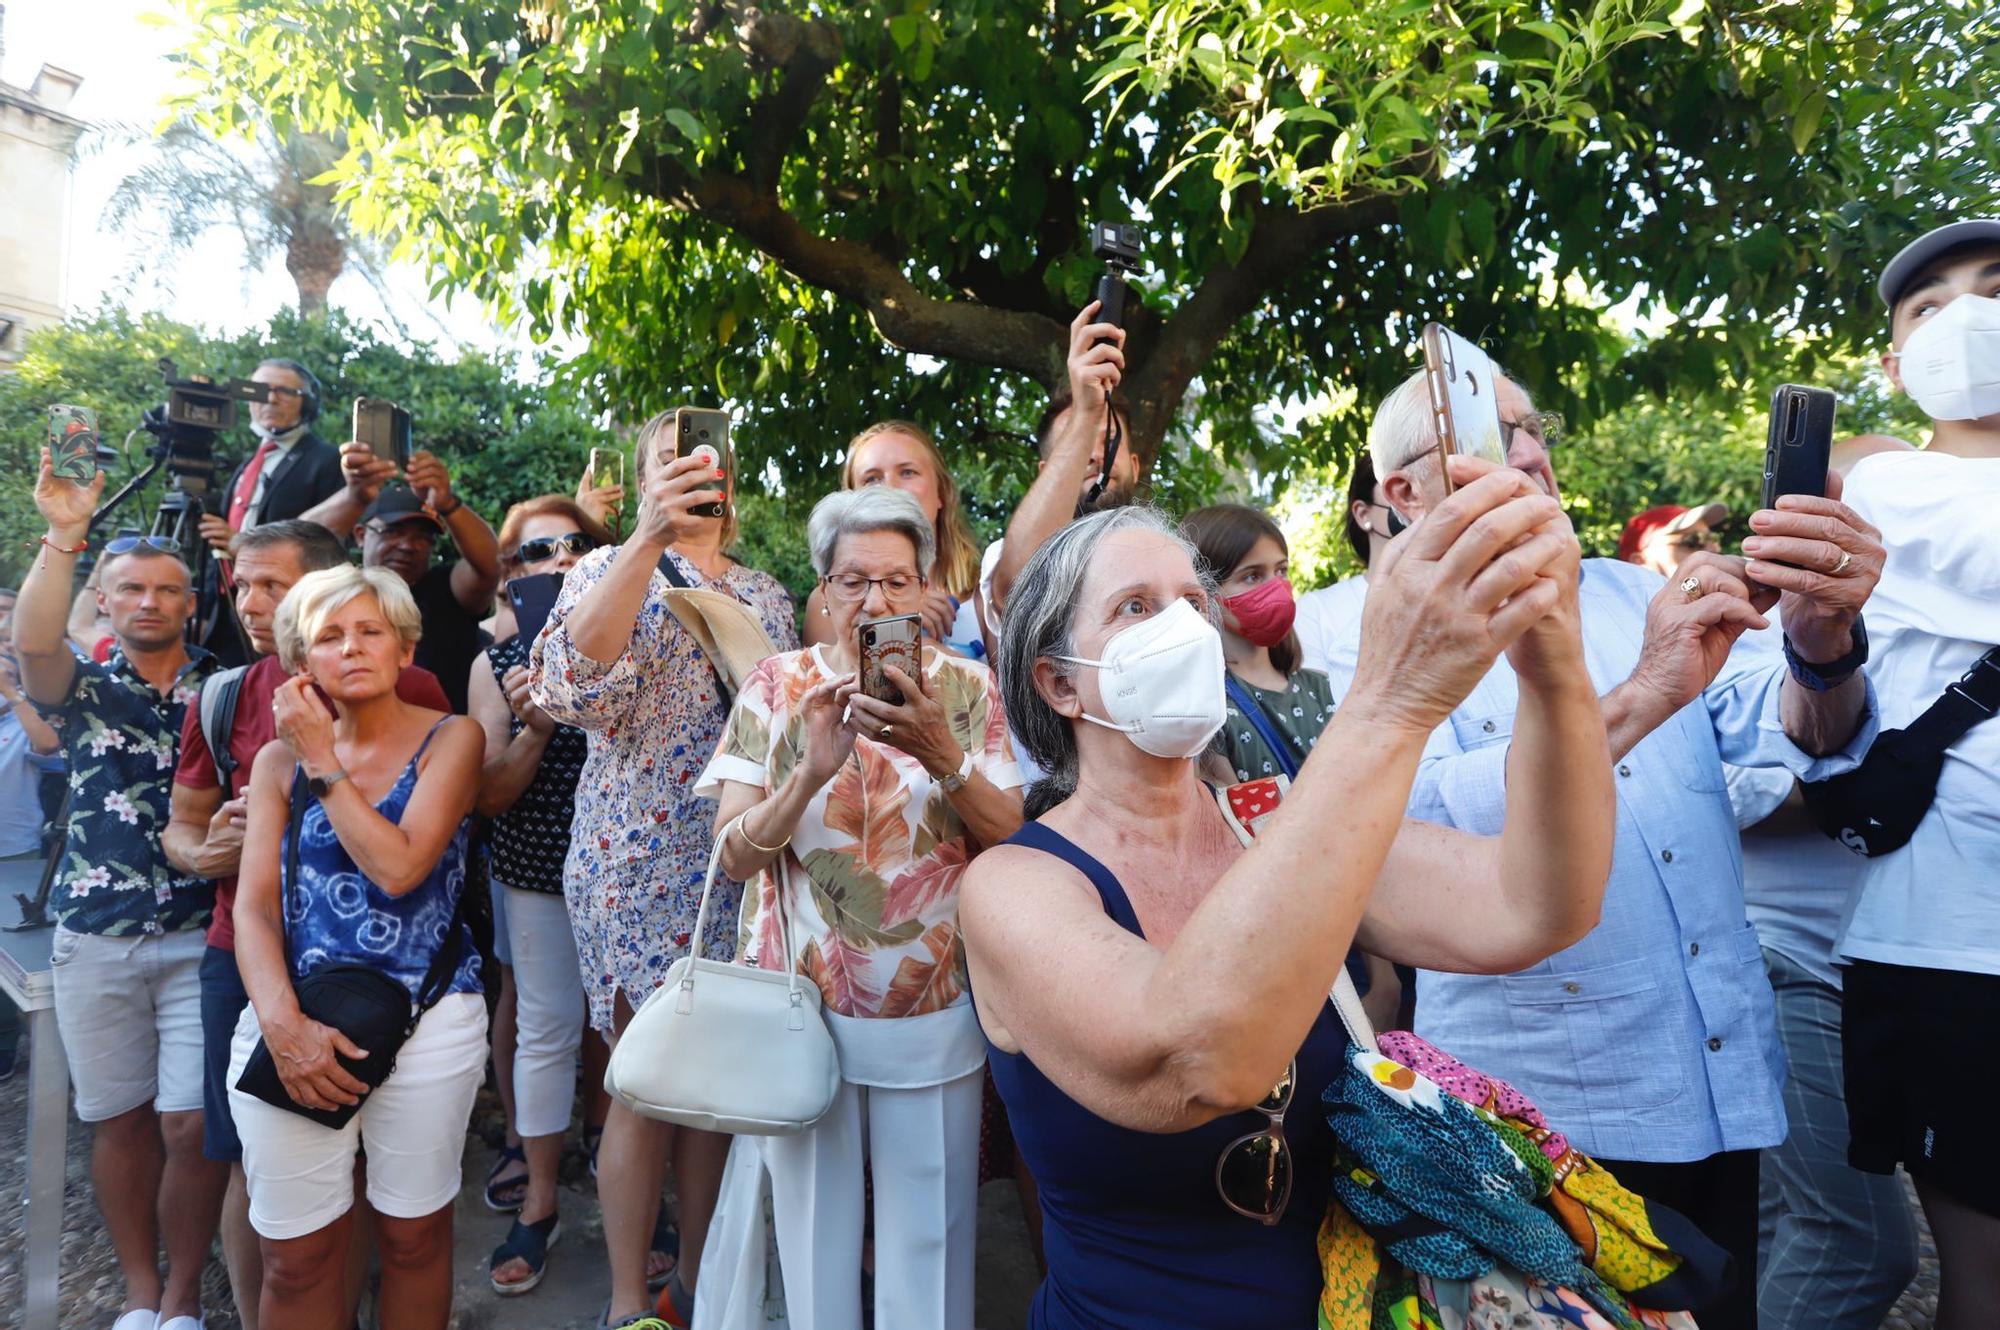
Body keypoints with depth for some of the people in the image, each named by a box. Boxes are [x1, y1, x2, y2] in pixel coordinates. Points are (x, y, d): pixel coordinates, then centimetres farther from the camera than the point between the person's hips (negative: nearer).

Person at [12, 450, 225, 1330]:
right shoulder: (85, 690, 6)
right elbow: (32, 641, -13)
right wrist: (64, 536, -21)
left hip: (200, 934, -1)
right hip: (95, 939, 1)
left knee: (192, 1124, -3)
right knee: (119, 1120, 10)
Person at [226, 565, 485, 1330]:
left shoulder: (449, 740, -1)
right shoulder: (279, 758, 7)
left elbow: (399, 867, -14)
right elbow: (254, 907, 1)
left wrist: (325, 764, -9)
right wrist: (283, 1023, -13)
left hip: (426, 1017, -2)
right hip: (294, 1020, 2)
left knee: (413, 1237, 10)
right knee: (297, 1258, 8)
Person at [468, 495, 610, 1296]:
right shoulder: (497, 664, -2)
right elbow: (488, 796, -5)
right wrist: (534, 730, -22)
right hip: (538, 871, 0)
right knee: (546, 1029, 8)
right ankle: (539, 1204, 25)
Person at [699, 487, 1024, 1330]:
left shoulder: (967, 686, -2)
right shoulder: (779, 685, -2)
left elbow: (1013, 841, -8)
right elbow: (735, 856, -7)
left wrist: (945, 759, -26)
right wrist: (812, 771, -25)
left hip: (935, 1013, 0)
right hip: (800, 1002, 1)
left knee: (929, 1229, 11)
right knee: (812, 1220, 15)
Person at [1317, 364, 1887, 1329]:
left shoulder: (1633, 594, 7)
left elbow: (1796, 732, -5)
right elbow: (1423, 830, -25)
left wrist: (1823, 642, -27)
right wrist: (1637, 700, -31)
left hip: (1732, 1090, 5)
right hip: (1542, 1113, -4)